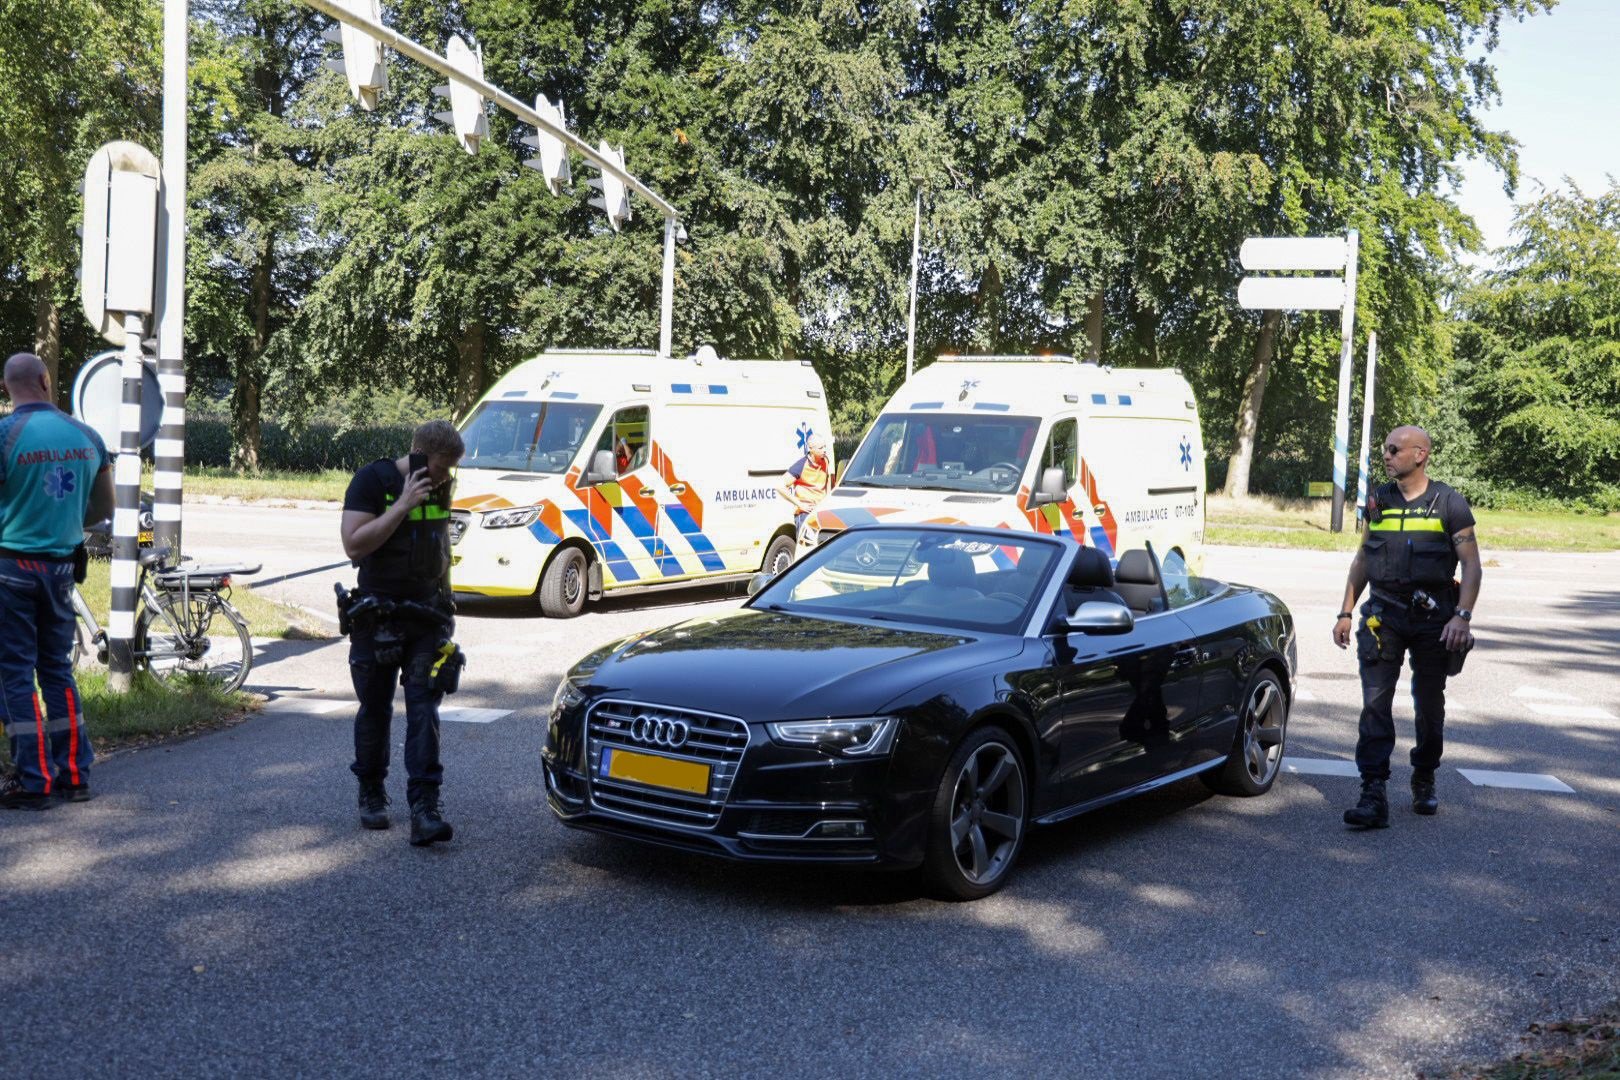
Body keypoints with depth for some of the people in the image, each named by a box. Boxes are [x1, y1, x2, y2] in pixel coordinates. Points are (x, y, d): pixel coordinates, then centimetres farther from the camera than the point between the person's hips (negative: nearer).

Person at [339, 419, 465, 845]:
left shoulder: (441, 487, 8)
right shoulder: (372, 481, -9)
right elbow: (354, 544, -20)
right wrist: (403, 505, -22)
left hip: (426, 615, 3)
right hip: (378, 614, -3)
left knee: (424, 707, -7)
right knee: (375, 709, 7)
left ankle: (424, 809, -12)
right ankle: (371, 794, 26)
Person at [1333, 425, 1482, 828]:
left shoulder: (1449, 504, -3)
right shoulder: (1378, 501, 8)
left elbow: (1472, 566, -5)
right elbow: (1362, 560, 16)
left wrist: (1462, 616, -17)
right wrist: (1346, 613, 11)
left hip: (1432, 617, -2)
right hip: (1383, 616, 2)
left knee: (1429, 705, 10)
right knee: (1375, 704, -10)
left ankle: (1424, 782, 31)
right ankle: (1373, 796, -13)